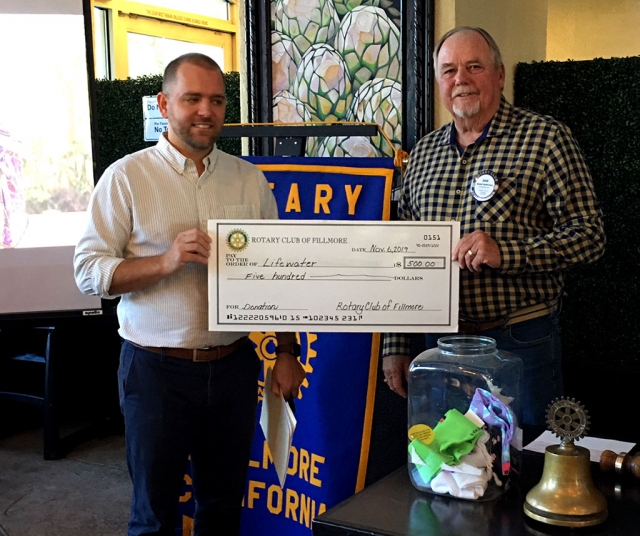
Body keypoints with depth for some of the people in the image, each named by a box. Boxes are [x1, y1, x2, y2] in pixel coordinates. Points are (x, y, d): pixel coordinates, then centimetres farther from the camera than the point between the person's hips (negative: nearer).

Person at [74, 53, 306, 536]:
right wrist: (165, 262, -23)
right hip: (156, 369, -3)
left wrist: (287, 352, 6)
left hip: (233, 366, 3)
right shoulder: (126, 177, -4)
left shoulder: (250, 179, 6)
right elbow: (88, 270, -8)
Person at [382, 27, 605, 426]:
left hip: (521, 344, -4)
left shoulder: (545, 138, -4)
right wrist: (395, 346, 8)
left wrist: (505, 253, -24)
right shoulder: (424, 152, 10)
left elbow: (589, 235, -9)